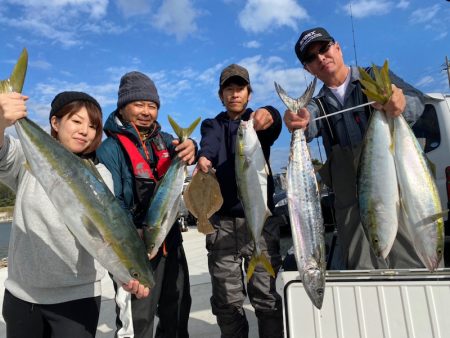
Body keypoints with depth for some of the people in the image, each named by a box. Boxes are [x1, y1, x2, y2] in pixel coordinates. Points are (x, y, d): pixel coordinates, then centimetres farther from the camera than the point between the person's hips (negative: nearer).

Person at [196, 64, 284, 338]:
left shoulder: (258, 121, 11)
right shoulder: (212, 125, 15)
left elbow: (275, 123, -15)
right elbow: (209, 144, -10)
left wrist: (268, 115, -39)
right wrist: (203, 157, -33)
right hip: (222, 220, 2)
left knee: (266, 296, 1)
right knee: (227, 300, 7)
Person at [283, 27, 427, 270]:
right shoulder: (318, 104, 14)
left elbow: (416, 99, -8)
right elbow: (310, 125, -10)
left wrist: (402, 103, -33)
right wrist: (300, 122, -34)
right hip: (351, 203, 2)